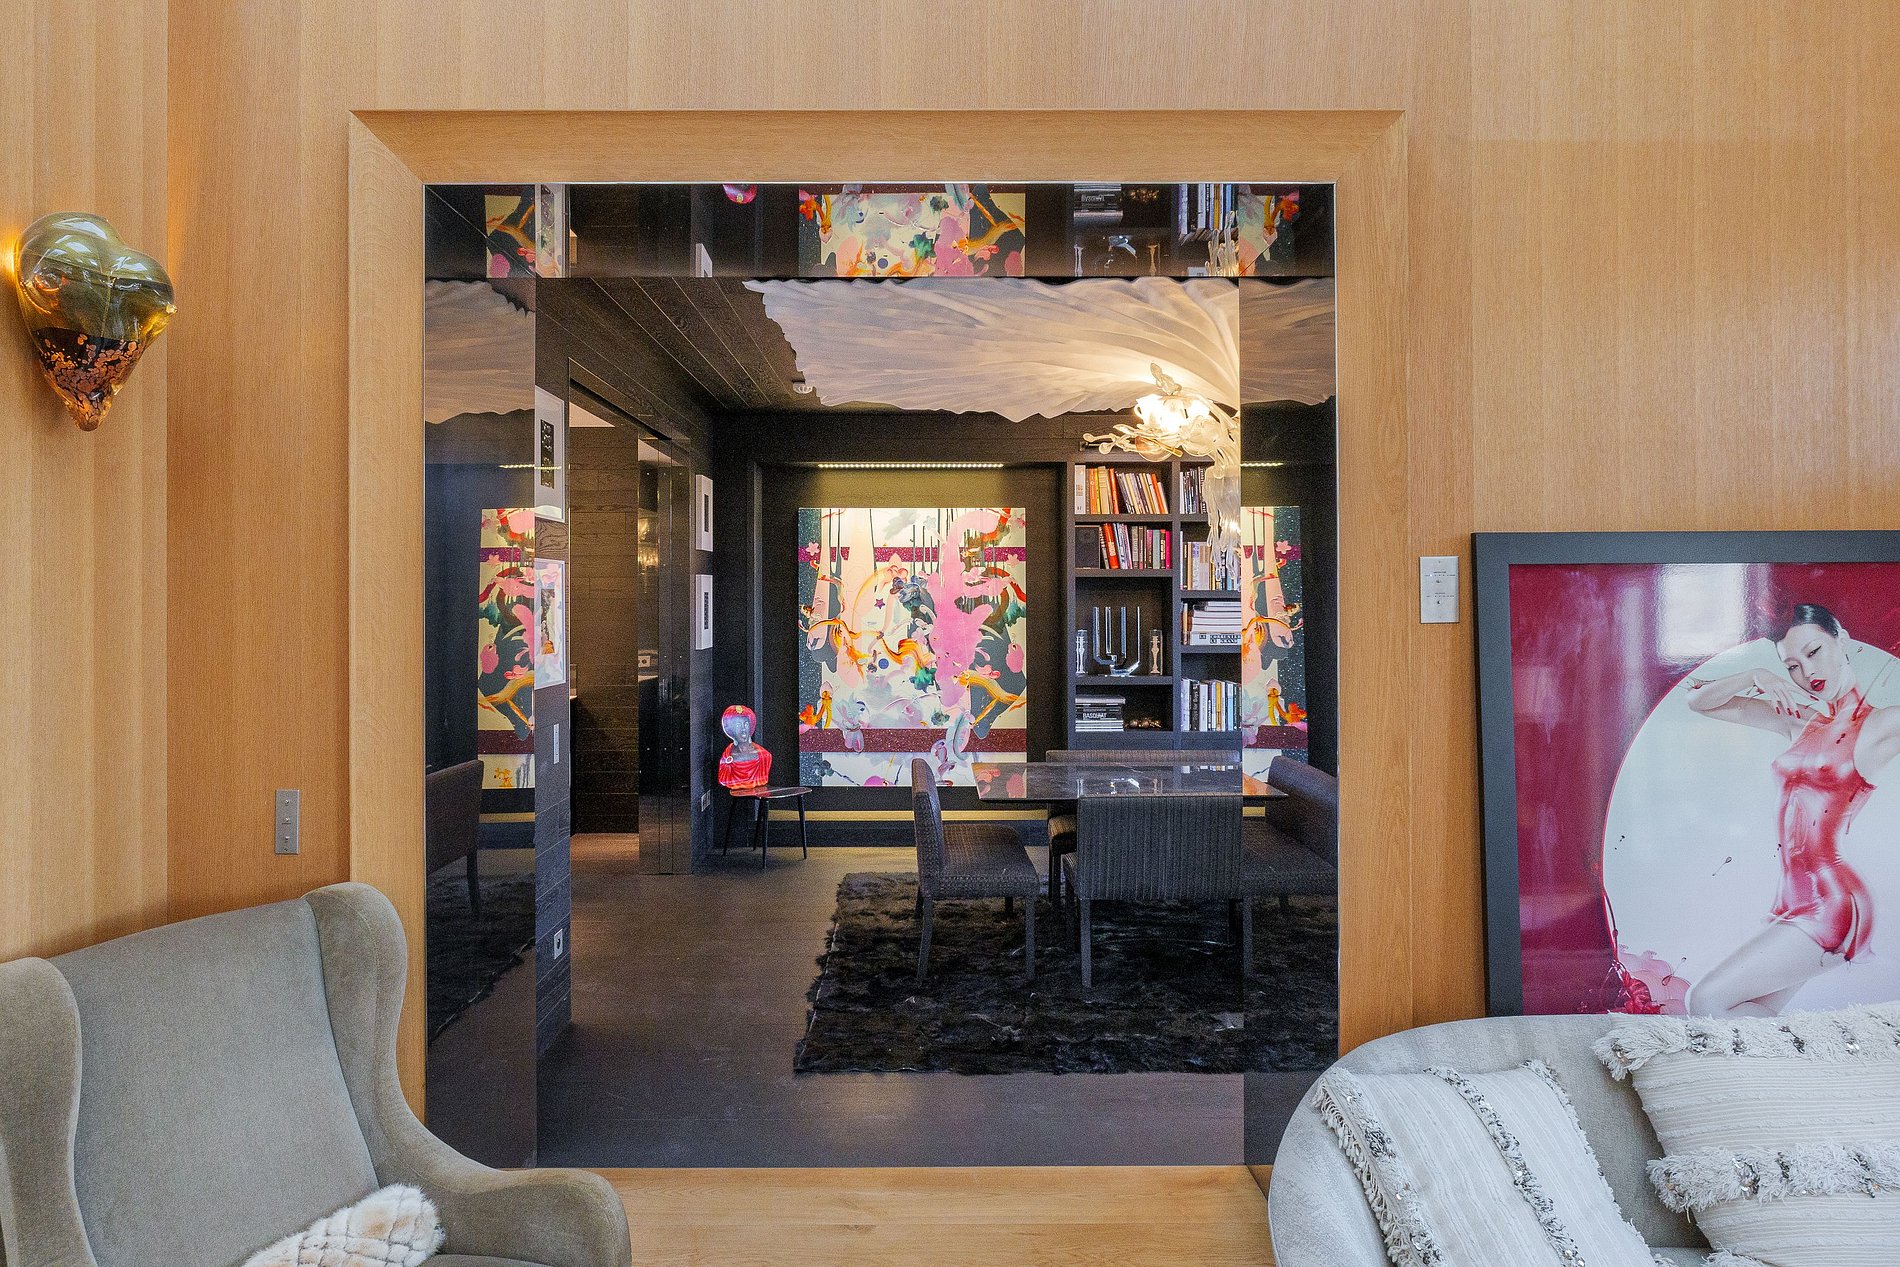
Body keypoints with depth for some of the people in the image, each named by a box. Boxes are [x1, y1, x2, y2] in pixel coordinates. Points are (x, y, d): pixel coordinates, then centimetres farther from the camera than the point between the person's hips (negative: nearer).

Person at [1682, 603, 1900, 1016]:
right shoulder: (1797, 720, 12)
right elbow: (1699, 700, 14)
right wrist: (1754, 678, -2)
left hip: (1829, 901, -7)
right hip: (1795, 901, 7)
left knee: (1706, 1002, -11)